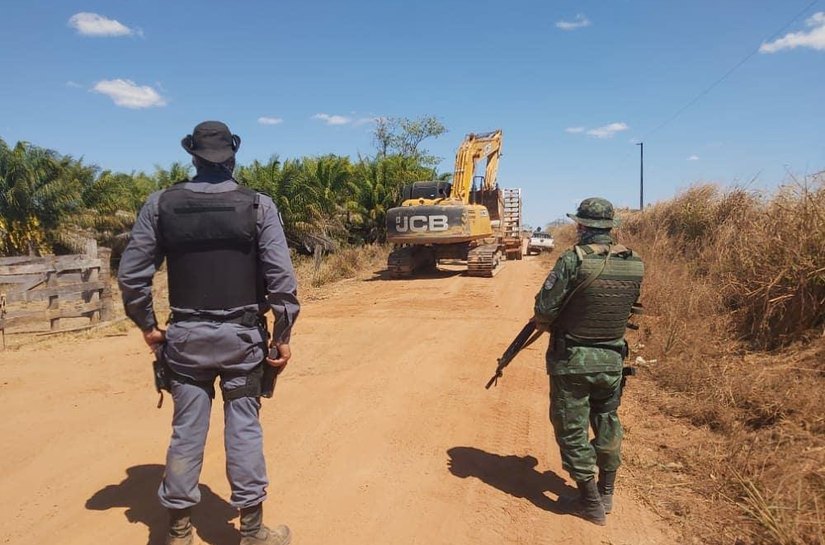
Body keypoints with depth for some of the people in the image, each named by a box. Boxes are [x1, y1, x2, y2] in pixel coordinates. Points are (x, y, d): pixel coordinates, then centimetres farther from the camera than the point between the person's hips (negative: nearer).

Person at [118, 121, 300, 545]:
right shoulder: (258, 205, -6)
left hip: (186, 335, 2)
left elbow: (131, 274, -1)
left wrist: (147, 325, 11)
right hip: (242, 334, -1)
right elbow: (282, 277, -11)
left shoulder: (161, 204, 0)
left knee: (187, 430, 12)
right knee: (244, 428, 8)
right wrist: (282, 335, -4)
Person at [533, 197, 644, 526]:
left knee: (572, 430, 9)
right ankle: (606, 493, 36)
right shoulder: (634, 264, -3)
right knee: (607, 425, 22)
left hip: (572, 361, -5)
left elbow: (544, 310, -18)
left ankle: (591, 503, 19)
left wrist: (546, 325, 4)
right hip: (612, 359, 6)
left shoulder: (574, 260, -20)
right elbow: (629, 308, 9)